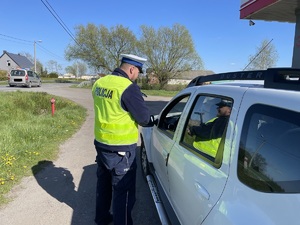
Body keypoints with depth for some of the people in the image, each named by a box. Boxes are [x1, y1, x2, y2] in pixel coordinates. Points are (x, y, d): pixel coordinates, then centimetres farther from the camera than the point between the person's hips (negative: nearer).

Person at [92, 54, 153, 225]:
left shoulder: (99, 83, 3)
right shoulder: (129, 88, -21)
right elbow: (144, 119, -16)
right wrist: (151, 120, 4)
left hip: (101, 144, 8)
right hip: (121, 149, -8)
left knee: (103, 183, 25)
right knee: (123, 191, 7)